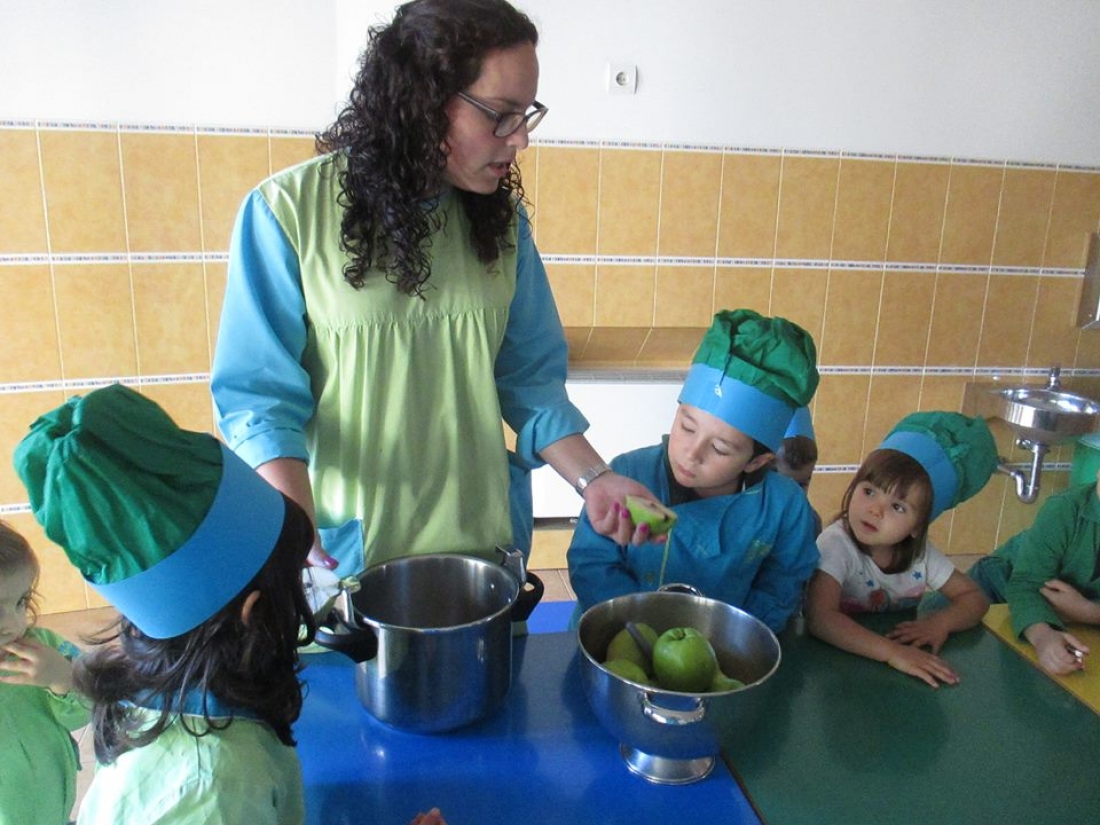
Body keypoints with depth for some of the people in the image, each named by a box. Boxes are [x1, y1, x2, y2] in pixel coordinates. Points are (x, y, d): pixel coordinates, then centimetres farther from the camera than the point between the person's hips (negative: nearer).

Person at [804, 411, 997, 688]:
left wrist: (940, 622, -16)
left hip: (907, 651, 5)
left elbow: (974, 598, 4)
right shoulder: (836, 544, -21)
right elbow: (819, 617, -33)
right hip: (841, 660, -5)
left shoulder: (920, 551, -4)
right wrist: (891, 652, -41)